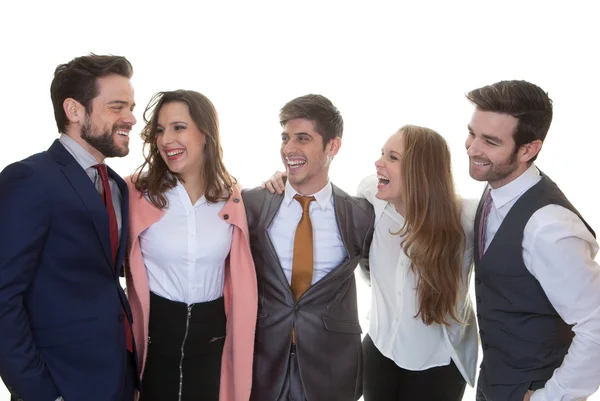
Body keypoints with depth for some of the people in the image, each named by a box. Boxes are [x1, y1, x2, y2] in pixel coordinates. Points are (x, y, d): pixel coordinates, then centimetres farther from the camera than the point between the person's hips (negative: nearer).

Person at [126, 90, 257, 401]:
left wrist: (239, 339, 8)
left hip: (213, 334, 3)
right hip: (154, 332, -2)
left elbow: (240, 276, 8)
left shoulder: (231, 198, -1)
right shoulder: (137, 193, -9)